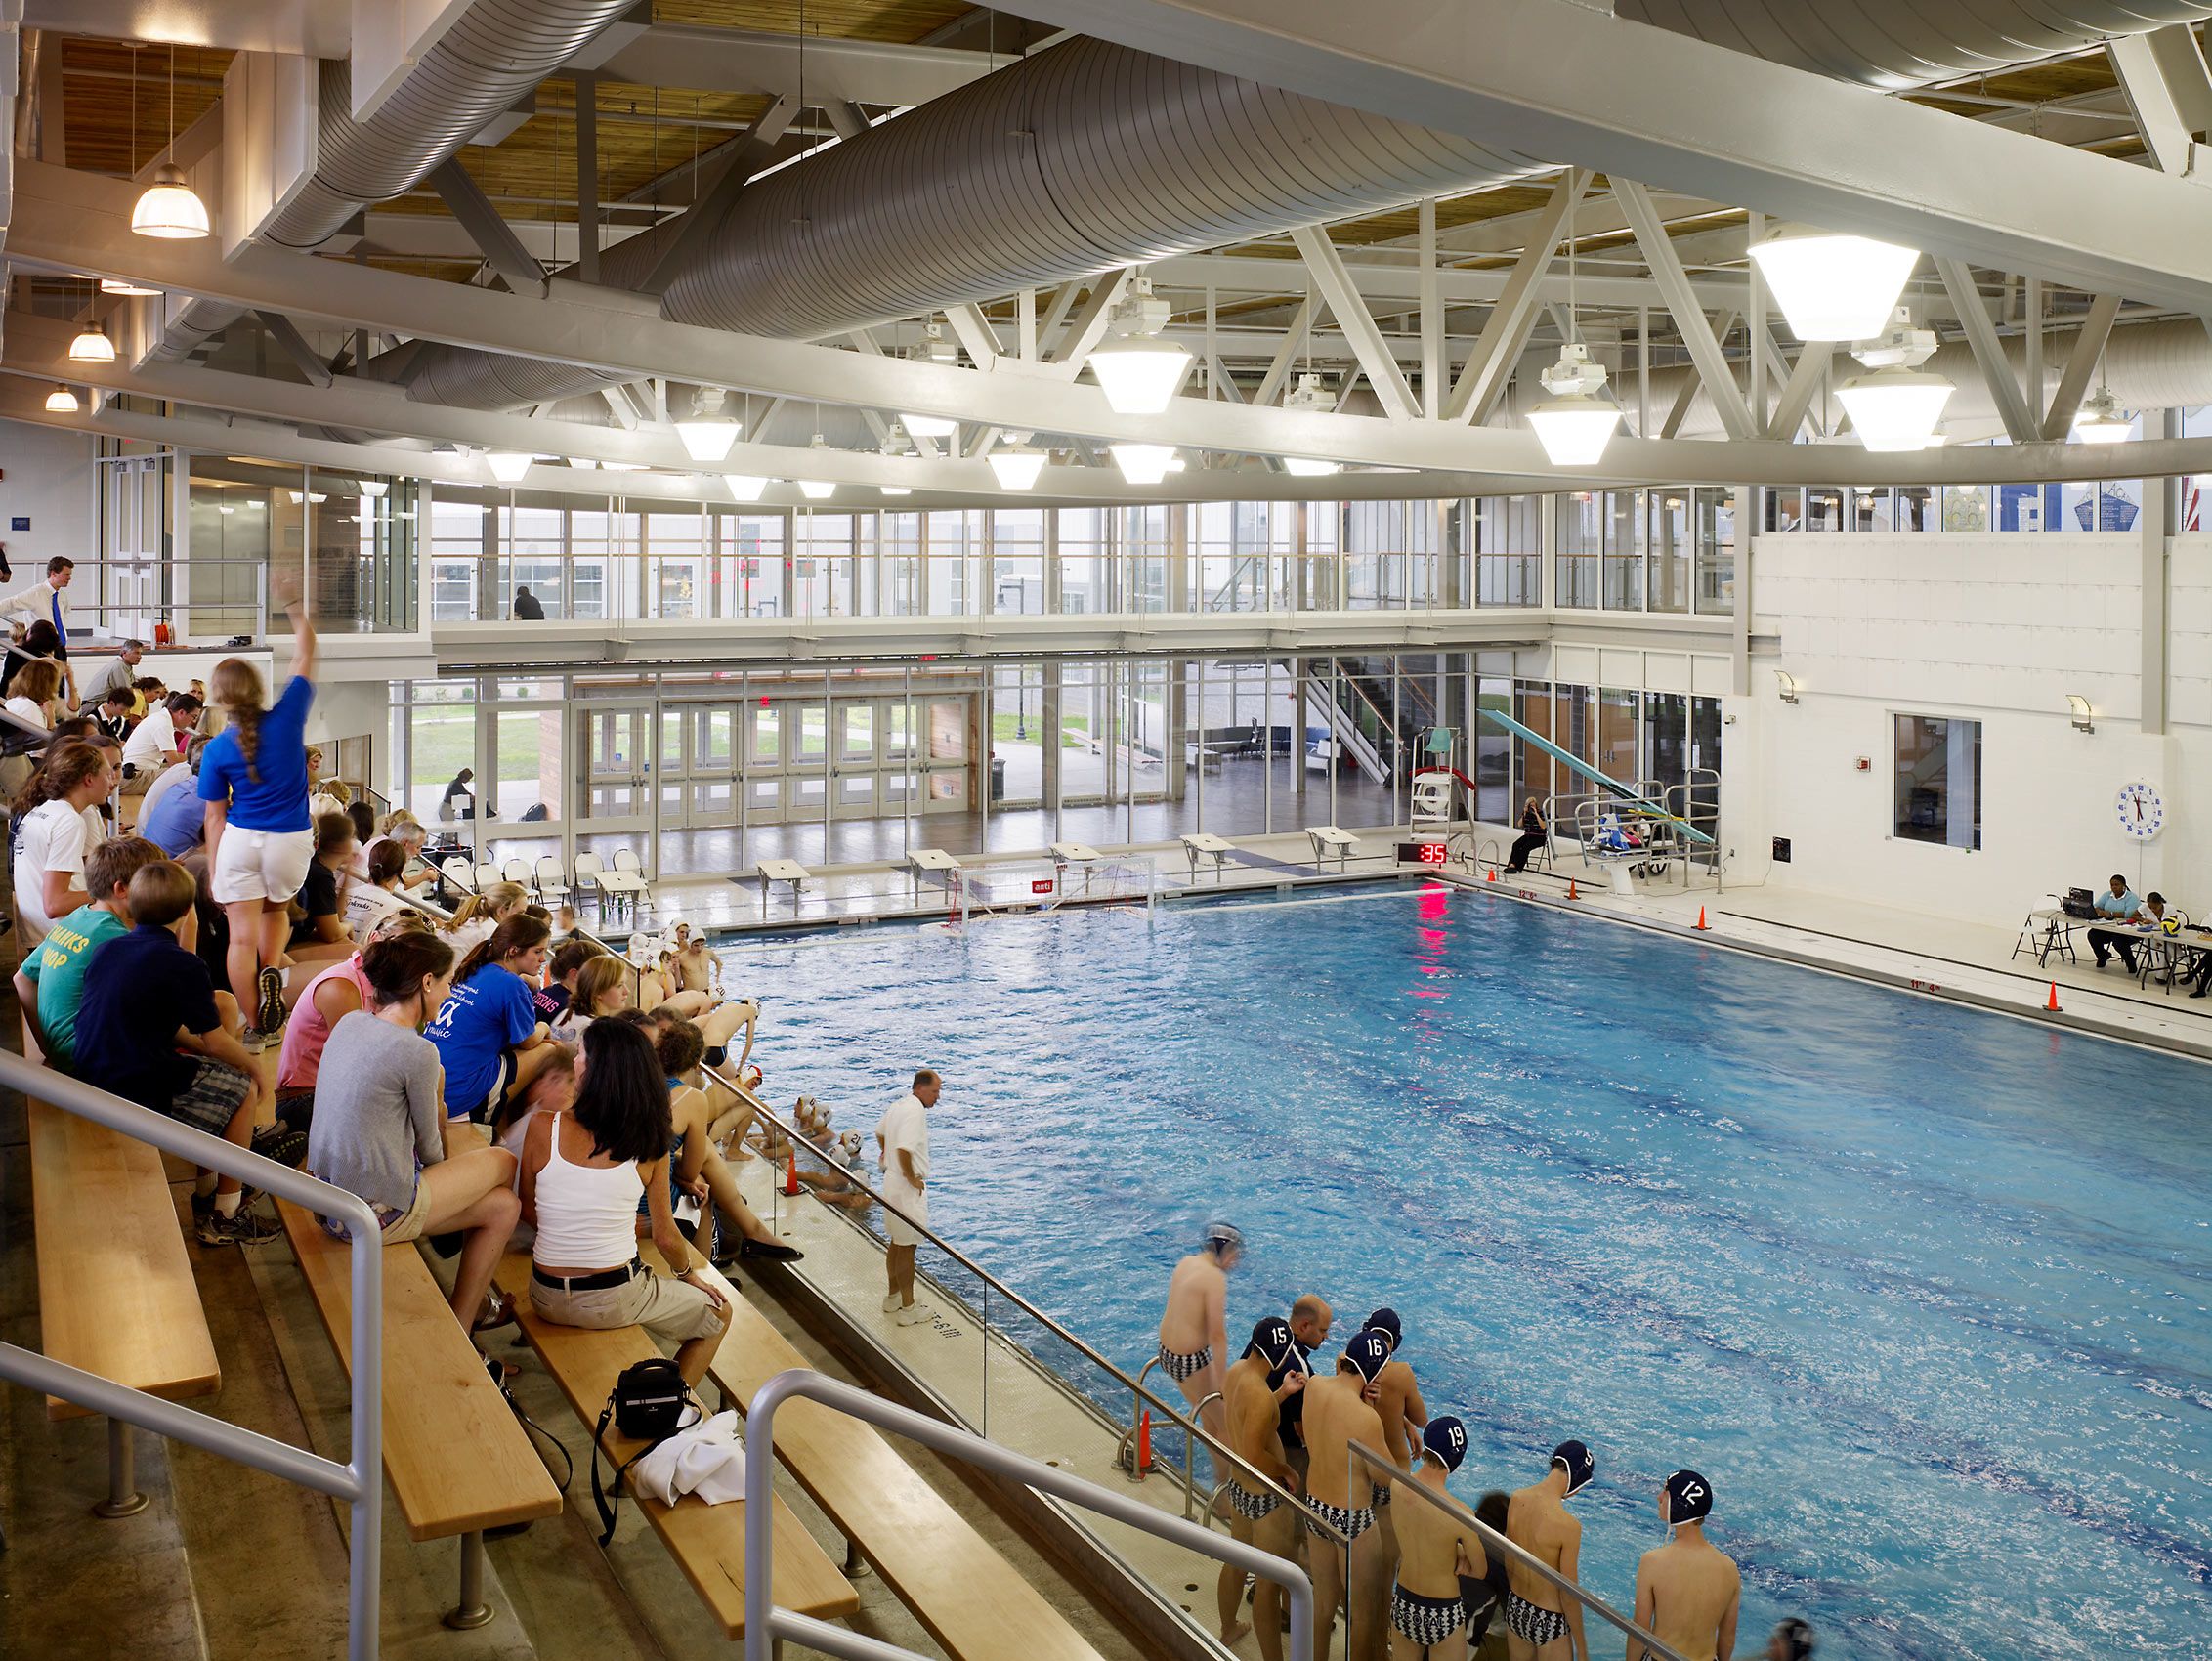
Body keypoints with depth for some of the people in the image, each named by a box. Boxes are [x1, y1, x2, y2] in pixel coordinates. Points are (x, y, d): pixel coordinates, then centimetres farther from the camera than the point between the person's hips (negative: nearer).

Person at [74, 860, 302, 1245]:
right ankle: (224, 1216, 14)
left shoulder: (107, 950, 8)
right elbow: (216, 1043, -10)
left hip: (93, 1082, 8)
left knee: (209, 1074, 27)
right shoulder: (183, 965, -15)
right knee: (243, 1087, 10)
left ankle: (206, 1194, 32)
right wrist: (254, 1068, 9)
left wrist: (197, 1044, 18)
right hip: (143, 1094, -8)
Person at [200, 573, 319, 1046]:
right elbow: (305, 656, 7)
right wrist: (294, 606, 15)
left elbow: (215, 817, -1)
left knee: (242, 935, 2)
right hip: (292, 840, 2)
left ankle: (253, 1027, 3)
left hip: (241, 840, -2)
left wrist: (213, 872, 7)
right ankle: (271, 972, -2)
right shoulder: (287, 717, -7)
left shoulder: (217, 750, -6)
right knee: (277, 910, 27)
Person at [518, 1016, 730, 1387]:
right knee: (717, 1317, 25)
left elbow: (528, 1211, 0)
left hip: (548, 1298, 3)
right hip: (615, 1300, -3)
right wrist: (690, 1275, 16)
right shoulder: (649, 1143, -12)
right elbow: (665, 1236, -4)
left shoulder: (542, 1127, -12)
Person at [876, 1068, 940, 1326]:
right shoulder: (916, 1111, -22)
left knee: (897, 1243, 21)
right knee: (907, 1248, -2)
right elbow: (904, 1149, -33)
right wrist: (911, 1178, -22)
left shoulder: (899, 1105, 10)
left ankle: (893, 1297, 33)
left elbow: (880, 1132, 28)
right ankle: (908, 1309, 6)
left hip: (893, 1183, 10)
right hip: (908, 1189, -10)